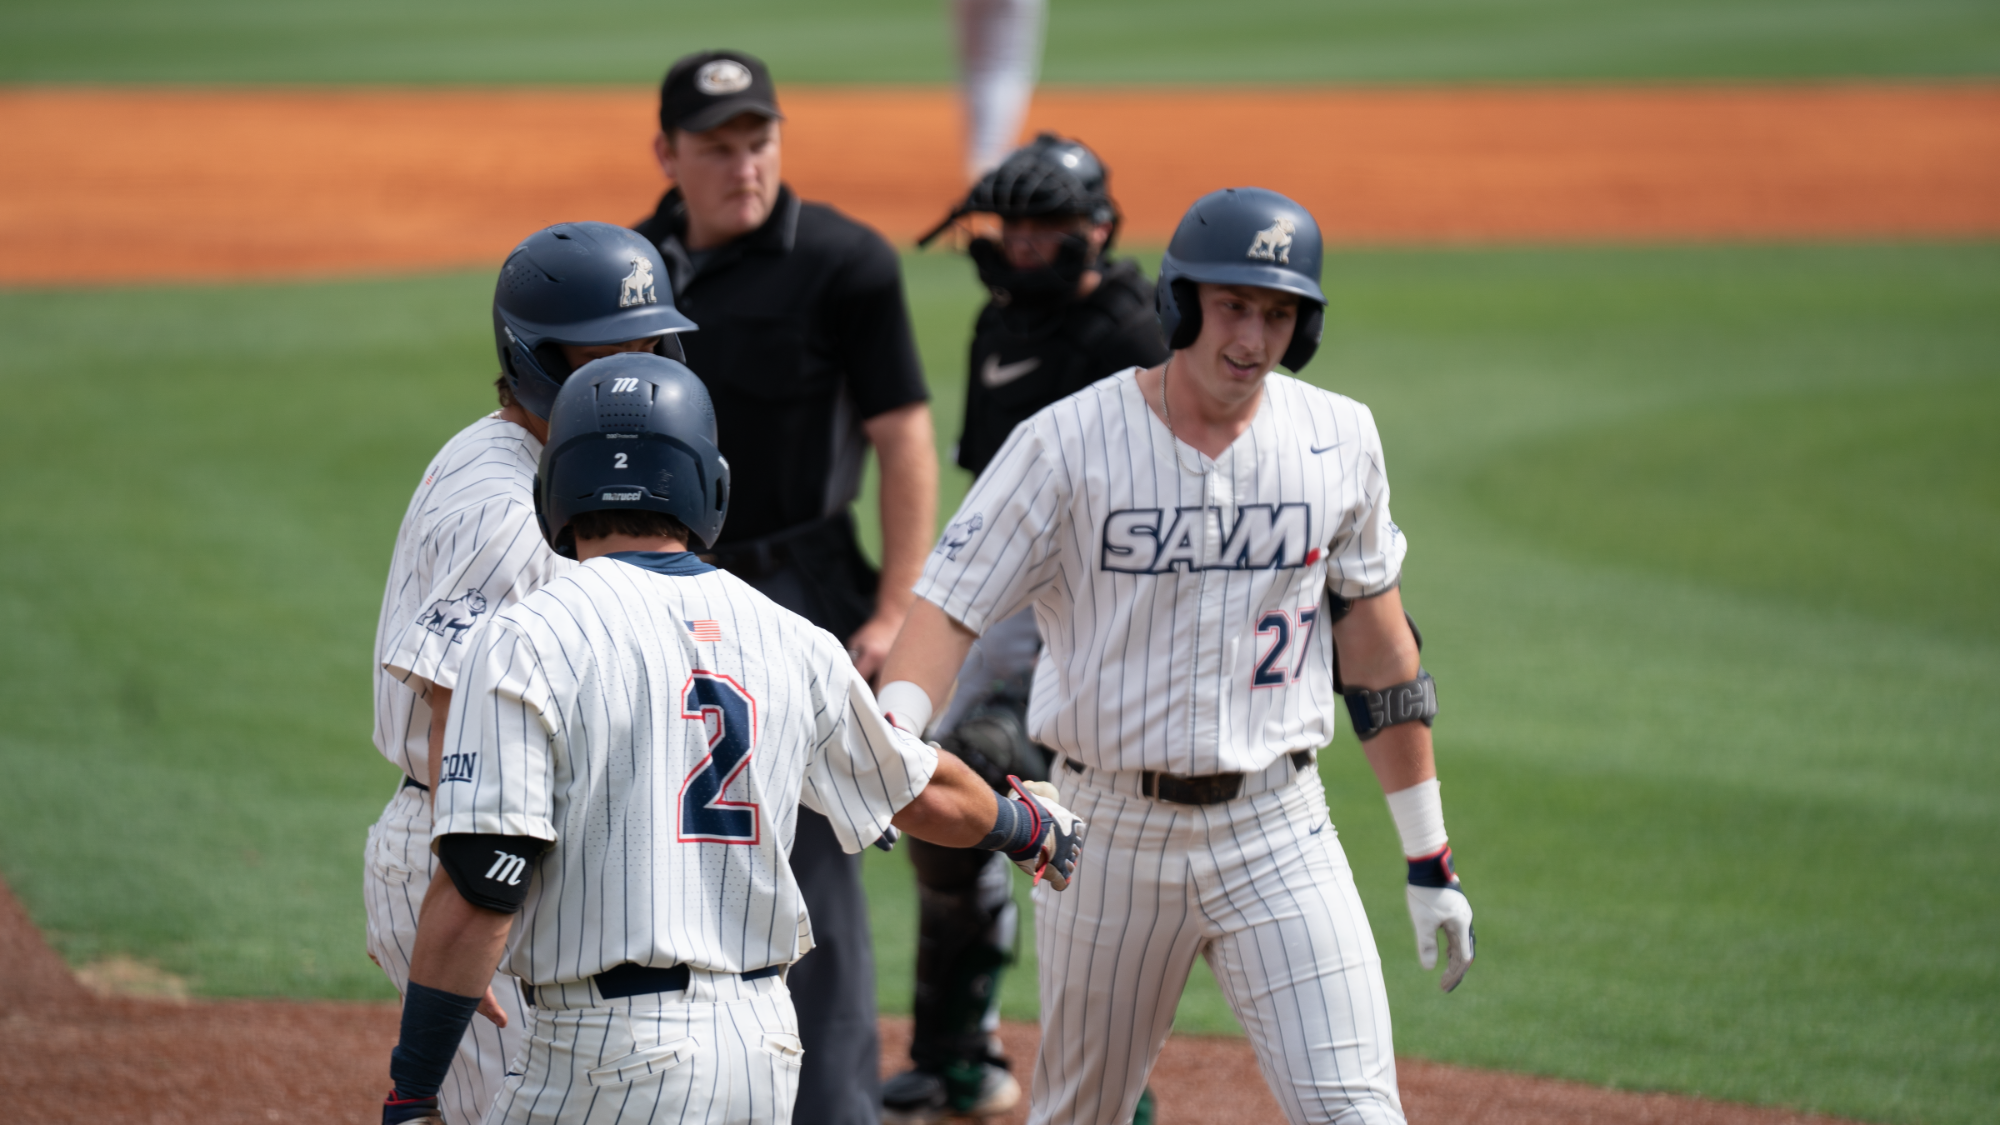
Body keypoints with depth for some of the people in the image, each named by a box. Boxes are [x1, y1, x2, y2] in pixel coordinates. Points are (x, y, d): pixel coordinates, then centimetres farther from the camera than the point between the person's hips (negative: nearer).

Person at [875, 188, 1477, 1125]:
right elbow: (950, 607, -14)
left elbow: (1376, 645, 9)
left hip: (1276, 831, 1)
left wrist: (1429, 861, 9)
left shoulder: (1338, 440, 0)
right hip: (1110, 828, -1)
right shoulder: (1067, 443, -8)